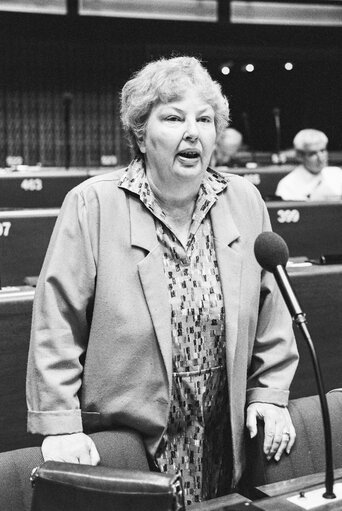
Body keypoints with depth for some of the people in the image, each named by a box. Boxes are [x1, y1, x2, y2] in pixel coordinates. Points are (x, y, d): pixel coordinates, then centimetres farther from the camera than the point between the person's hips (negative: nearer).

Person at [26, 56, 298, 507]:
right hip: (119, 432, -3)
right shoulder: (92, 206, -10)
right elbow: (57, 321, -10)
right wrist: (60, 425, -14)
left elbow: (270, 313, 11)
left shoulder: (245, 203, 3)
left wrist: (269, 396, 5)